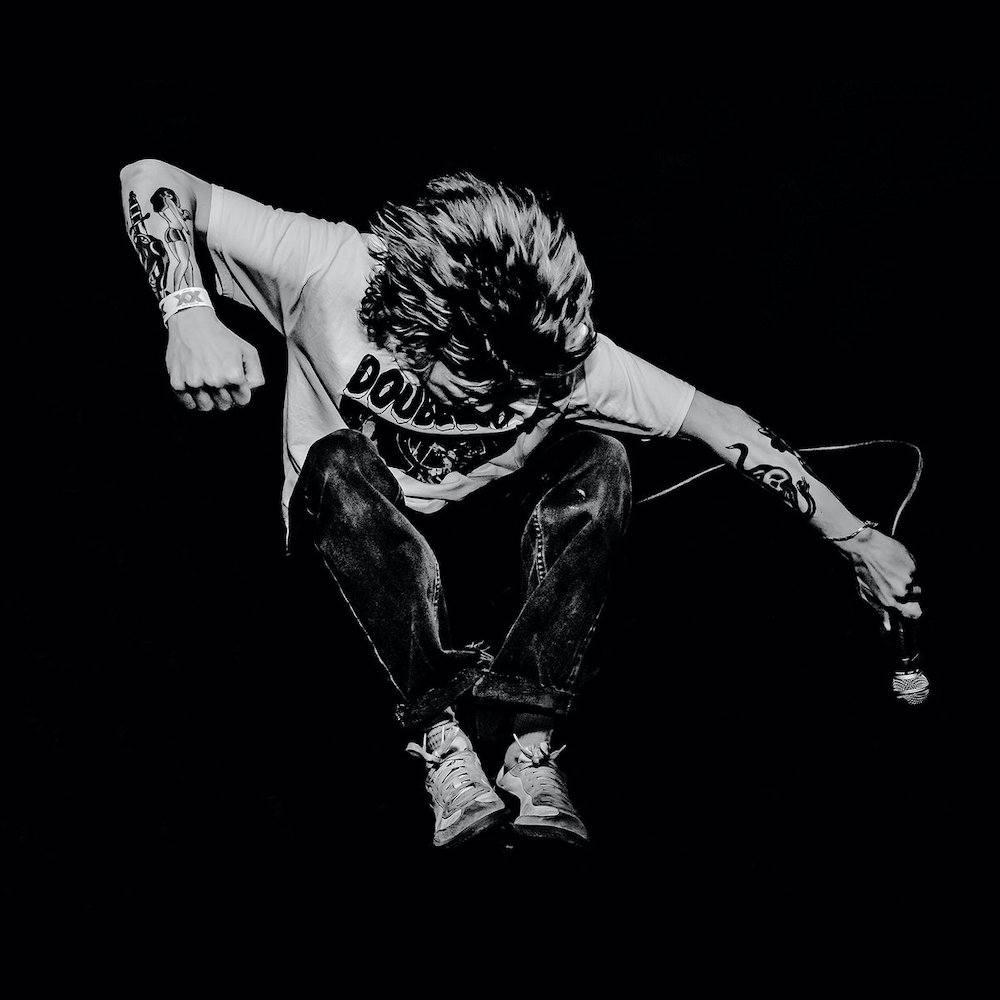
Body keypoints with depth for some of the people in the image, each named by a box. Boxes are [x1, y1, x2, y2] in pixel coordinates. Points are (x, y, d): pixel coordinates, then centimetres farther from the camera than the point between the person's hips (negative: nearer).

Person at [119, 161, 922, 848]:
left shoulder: (562, 352, -25)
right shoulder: (334, 273, -31)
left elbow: (720, 425, -19)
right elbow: (150, 179, -30)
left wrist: (859, 541, -19)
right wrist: (189, 318, -47)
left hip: (475, 530, 2)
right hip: (353, 532, -1)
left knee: (602, 460, -27)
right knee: (339, 464, -37)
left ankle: (533, 744, -35)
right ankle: (442, 740, -40)